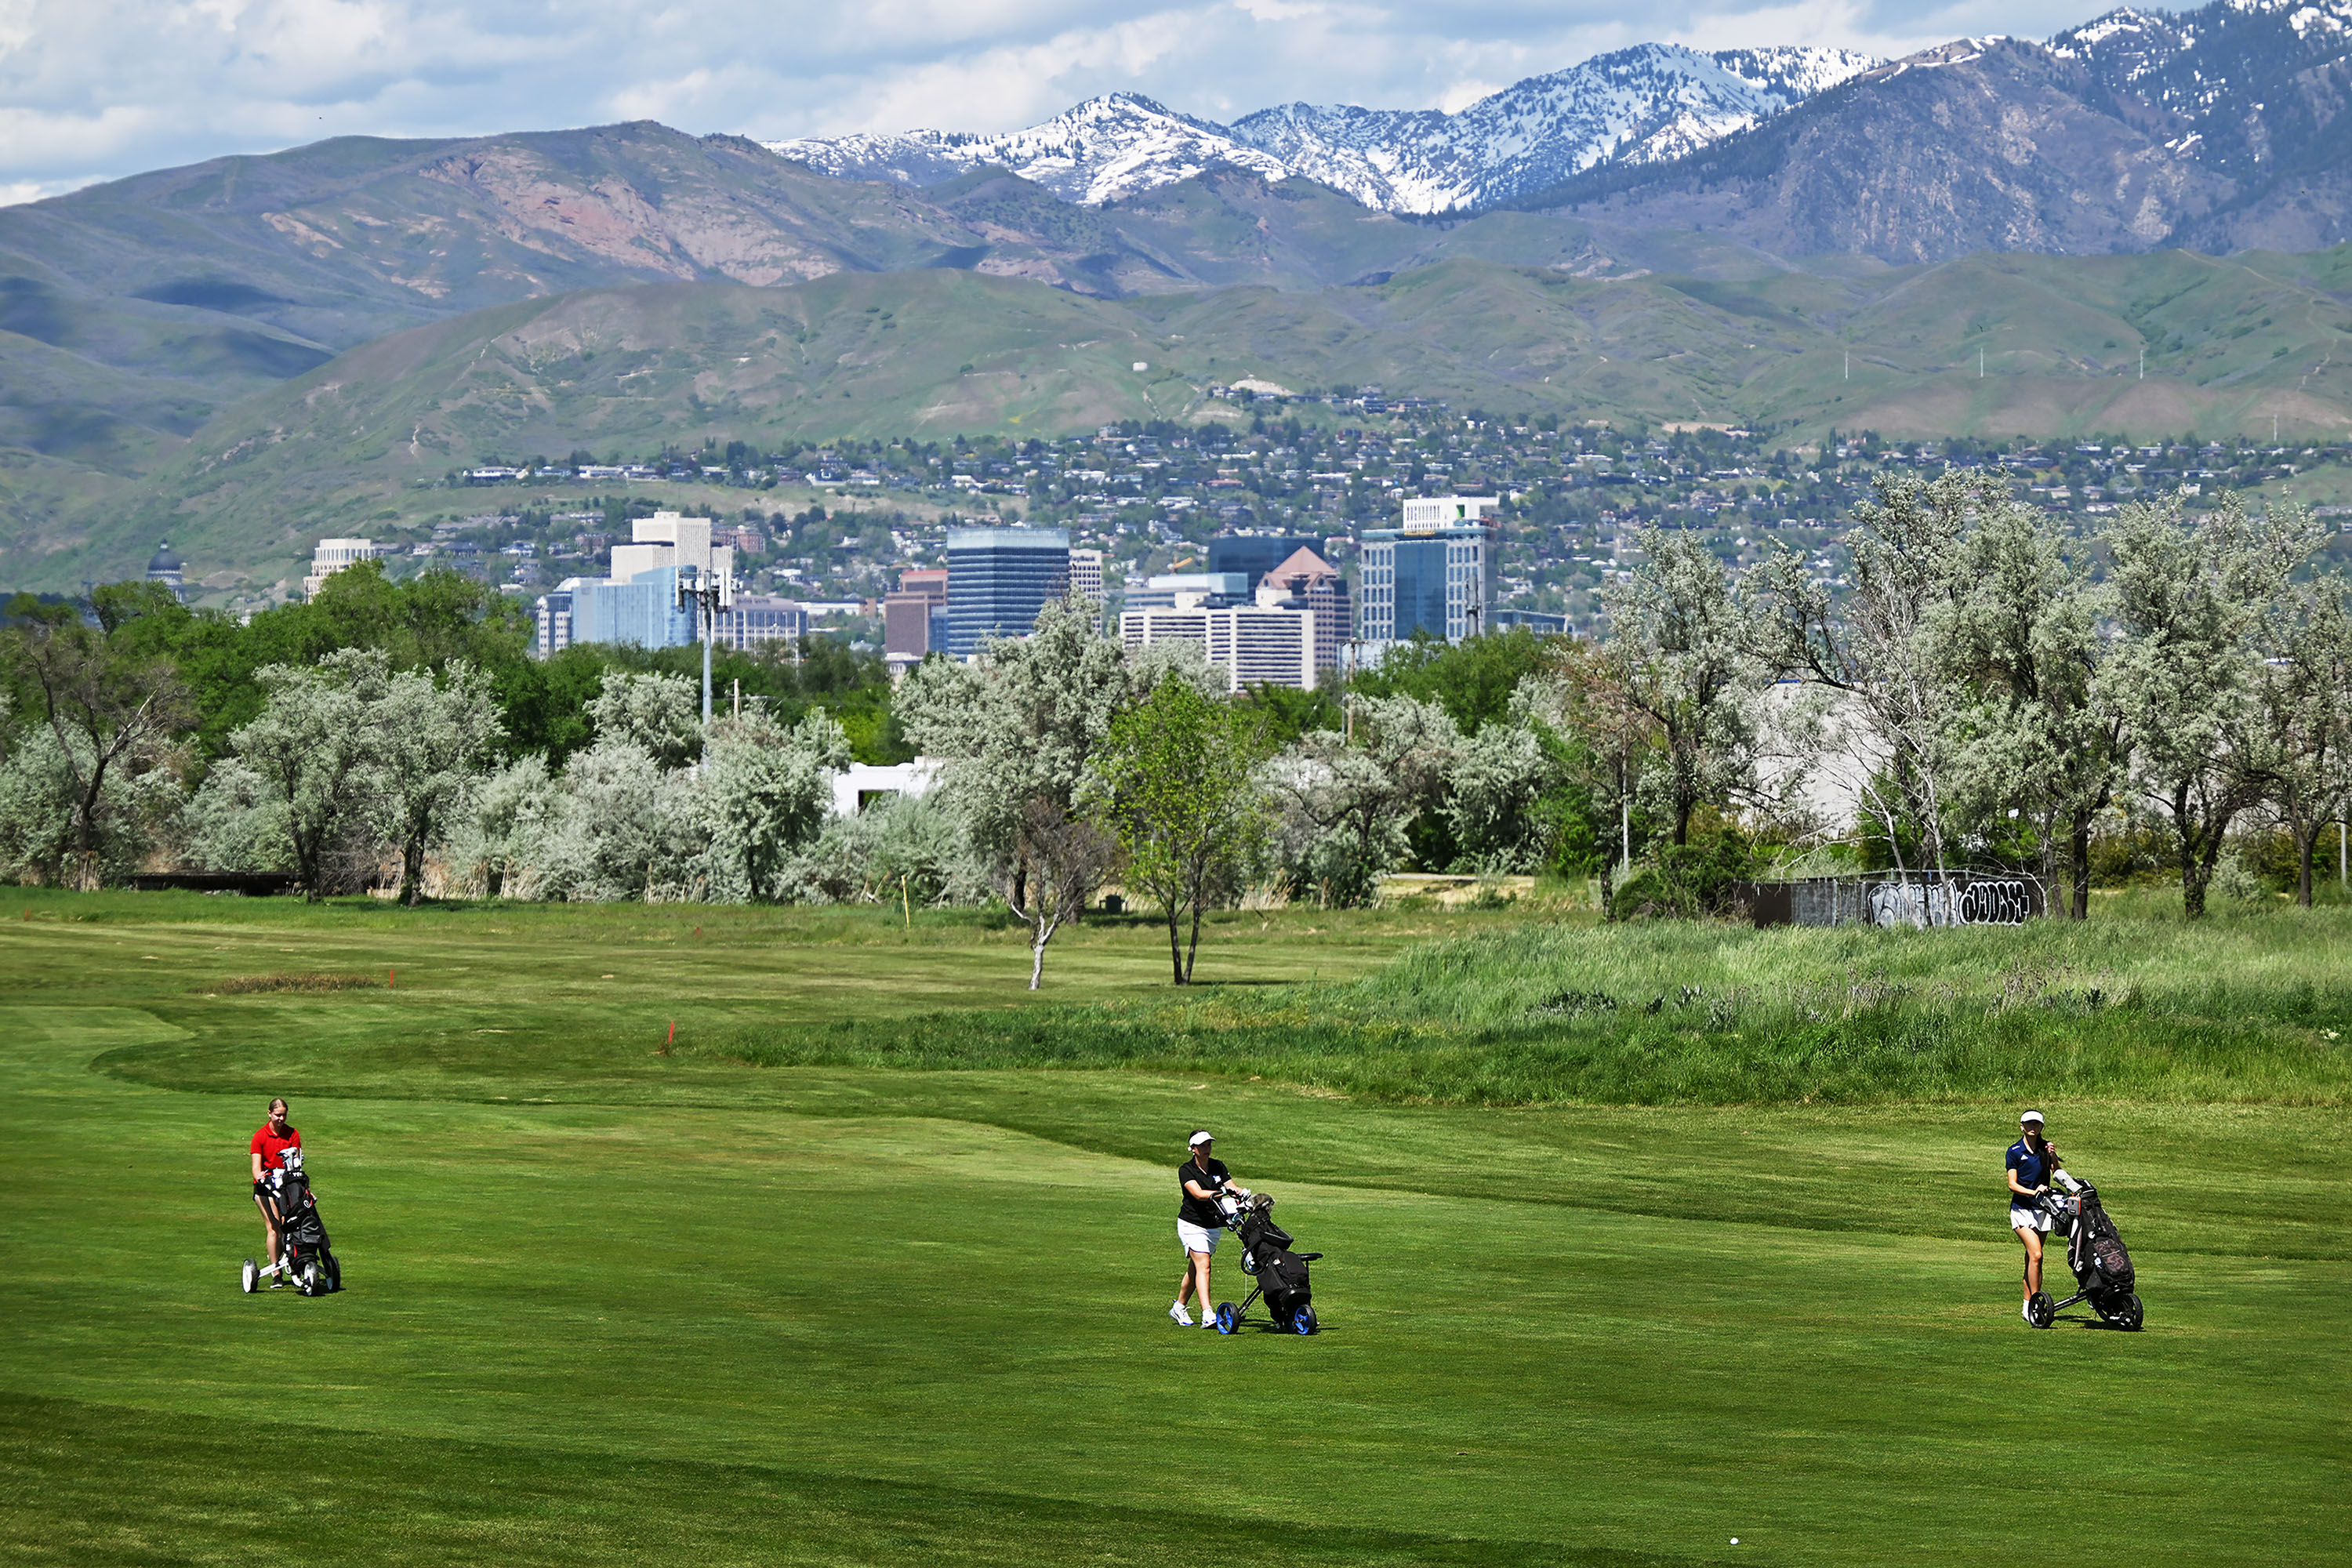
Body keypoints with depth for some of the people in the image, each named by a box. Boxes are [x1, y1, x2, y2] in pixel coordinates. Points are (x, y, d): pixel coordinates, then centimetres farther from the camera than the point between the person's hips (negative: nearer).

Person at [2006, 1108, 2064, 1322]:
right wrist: (2033, 1192, -22)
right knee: (2036, 1254, -18)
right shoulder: (2015, 1151, -3)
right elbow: (2012, 1184, -7)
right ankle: (2035, 1303, -16)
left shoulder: (2045, 1148, 8)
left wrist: (2054, 1157, -13)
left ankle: (2027, 1306, 12)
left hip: (2042, 1209, 4)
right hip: (2021, 1208, -4)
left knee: (2032, 1258, 6)